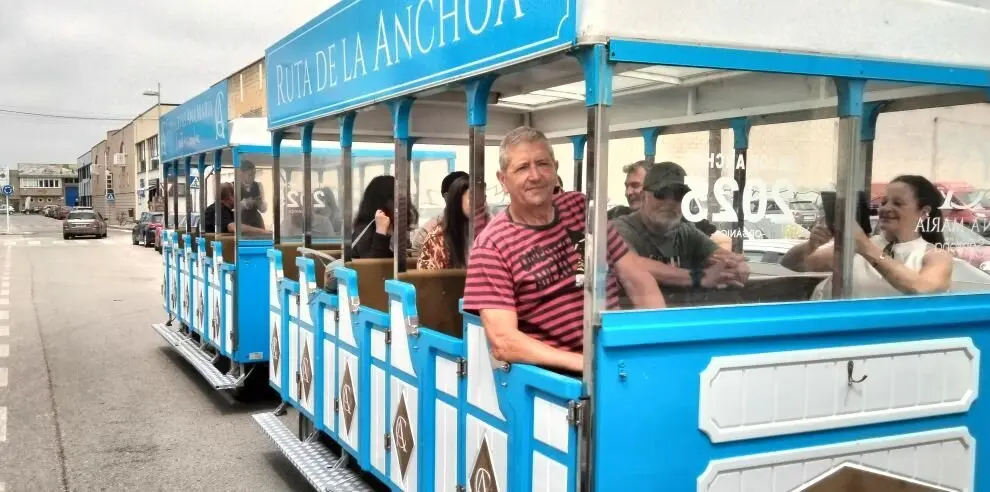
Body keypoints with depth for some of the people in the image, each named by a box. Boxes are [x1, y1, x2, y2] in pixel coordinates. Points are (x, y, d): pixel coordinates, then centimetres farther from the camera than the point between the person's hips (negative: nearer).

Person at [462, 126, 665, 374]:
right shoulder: (492, 246, -7)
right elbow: (503, 343, -15)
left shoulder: (582, 207, 8)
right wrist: (584, 362, -23)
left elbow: (636, 279, 9)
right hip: (554, 373, -5)